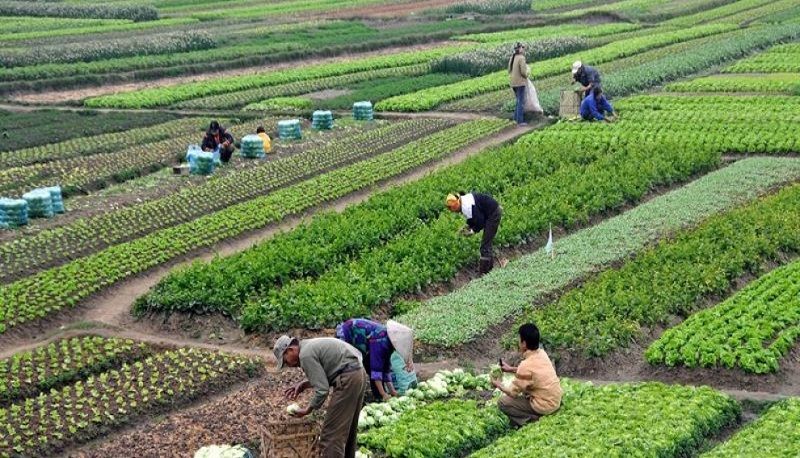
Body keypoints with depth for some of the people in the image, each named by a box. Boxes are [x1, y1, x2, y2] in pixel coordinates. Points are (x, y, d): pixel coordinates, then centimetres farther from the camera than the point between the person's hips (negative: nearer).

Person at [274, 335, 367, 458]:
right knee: (347, 429, 19)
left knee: (331, 434, -7)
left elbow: (322, 389, -14)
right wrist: (303, 385, 16)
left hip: (348, 379, -10)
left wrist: (308, 410, -2)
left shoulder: (305, 355, -12)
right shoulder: (310, 346, 18)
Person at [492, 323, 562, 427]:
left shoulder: (526, 365, -23)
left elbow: (513, 392, -12)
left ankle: (532, 419, -8)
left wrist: (499, 385, 6)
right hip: (556, 400, 8)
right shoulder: (541, 353, -1)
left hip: (545, 406, -8)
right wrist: (511, 369, 20)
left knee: (503, 403, -3)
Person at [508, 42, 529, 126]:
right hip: (520, 82, -8)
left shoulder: (512, 58, 10)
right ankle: (520, 121, -3)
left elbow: (510, 71, 14)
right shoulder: (521, 58, -15)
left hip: (513, 82, 8)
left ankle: (516, 117, 18)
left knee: (519, 100, 20)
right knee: (521, 102, -3)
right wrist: (526, 75, 0)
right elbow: (523, 72, -20)